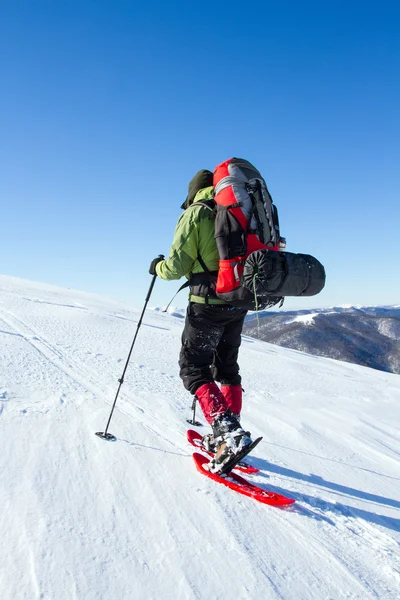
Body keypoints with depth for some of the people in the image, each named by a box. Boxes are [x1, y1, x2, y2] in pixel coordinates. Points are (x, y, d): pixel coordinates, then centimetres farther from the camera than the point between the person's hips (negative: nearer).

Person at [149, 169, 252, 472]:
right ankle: (230, 432, 21)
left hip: (208, 302, -6)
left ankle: (226, 429, -14)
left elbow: (177, 266, -9)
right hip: (239, 303, 7)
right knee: (227, 367, 17)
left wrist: (158, 267, 12)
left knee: (193, 367, 3)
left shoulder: (196, 213, -5)